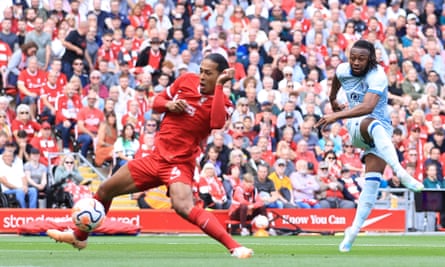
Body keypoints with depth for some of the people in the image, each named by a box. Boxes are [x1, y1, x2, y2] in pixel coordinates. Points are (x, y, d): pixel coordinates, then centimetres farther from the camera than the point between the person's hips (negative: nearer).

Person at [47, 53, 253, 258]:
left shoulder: (221, 101, -11)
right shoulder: (186, 80, 1)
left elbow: (217, 123, -34)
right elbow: (157, 102, 14)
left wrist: (219, 86, -29)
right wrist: (168, 104, -8)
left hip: (180, 164, -6)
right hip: (157, 157, 6)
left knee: (183, 207, -36)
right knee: (104, 191, 16)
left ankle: (234, 247, -37)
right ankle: (79, 237, 40)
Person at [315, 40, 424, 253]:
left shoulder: (377, 76, -18)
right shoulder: (342, 71, 0)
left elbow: (368, 107, -34)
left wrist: (337, 116, -37)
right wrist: (333, 101, 44)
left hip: (380, 129, -1)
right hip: (356, 126, 1)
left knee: (372, 182, -17)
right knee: (375, 126, -37)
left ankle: (354, 230, -9)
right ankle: (401, 173, -61)